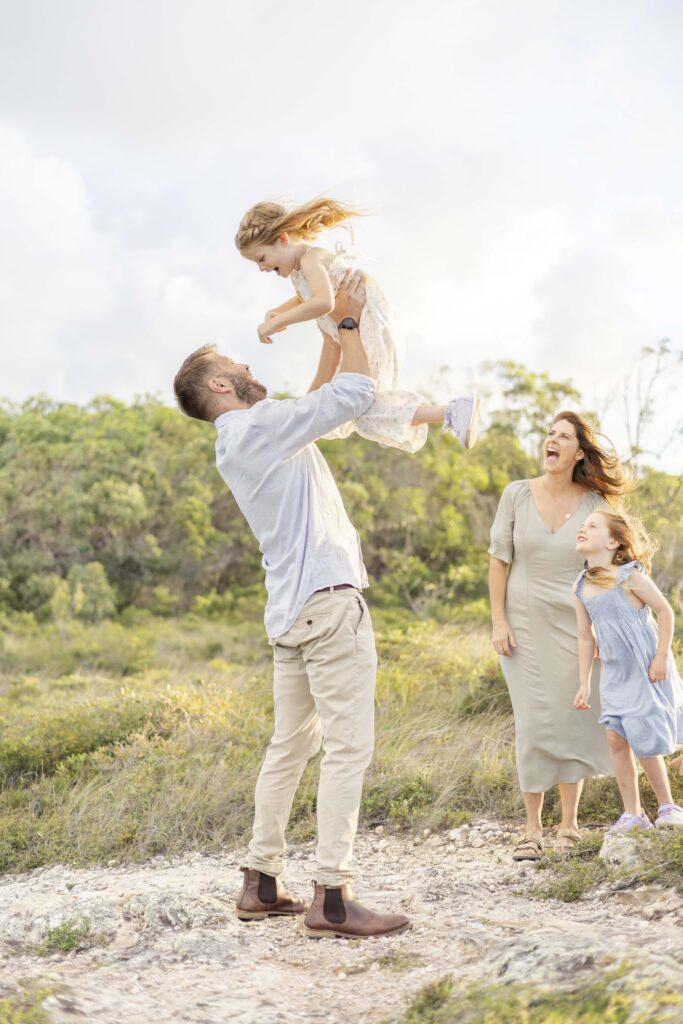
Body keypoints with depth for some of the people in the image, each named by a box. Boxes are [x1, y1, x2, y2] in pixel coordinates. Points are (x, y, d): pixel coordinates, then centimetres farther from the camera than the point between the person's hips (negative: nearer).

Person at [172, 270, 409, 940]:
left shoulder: (237, 444, 19)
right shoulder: (260, 426, -9)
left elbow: (317, 403, 29)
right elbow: (354, 393, -11)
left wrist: (335, 332, 28)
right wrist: (349, 320, 2)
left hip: (290, 610, 10)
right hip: (328, 599, -10)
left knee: (290, 746, 13)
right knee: (347, 747, -10)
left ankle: (261, 883, 16)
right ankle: (332, 897, -11)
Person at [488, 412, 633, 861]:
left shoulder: (594, 504, -3)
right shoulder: (517, 495, -3)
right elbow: (500, 560, 1)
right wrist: (498, 621, -3)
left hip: (575, 625, 1)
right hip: (526, 623, -1)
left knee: (575, 719, 4)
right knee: (534, 723, -2)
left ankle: (569, 824, 17)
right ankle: (533, 828, 8)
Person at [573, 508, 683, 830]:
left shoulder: (629, 576, -16)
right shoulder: (581, 589, 2)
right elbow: (586, 637, 9)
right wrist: (584, 684, 8)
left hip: (648, 671, -6)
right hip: (615, 675, 6)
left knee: (644, 739, -5)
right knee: (616, 737, 1)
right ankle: (632, 813, 11)